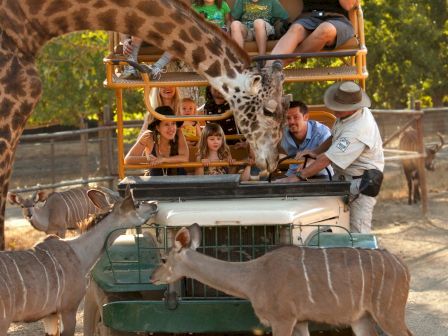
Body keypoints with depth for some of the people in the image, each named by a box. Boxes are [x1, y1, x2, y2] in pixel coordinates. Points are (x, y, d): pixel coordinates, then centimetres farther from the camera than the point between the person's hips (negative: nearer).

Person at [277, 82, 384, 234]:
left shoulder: (357, 130, -29)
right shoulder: (349, 113, 2)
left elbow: (328, 159, -29)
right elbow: (334, 137, 21)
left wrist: (299, 177, -26)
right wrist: (316, 152, 4)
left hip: (360, 184, -10)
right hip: (344, 178, 10)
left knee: (358, 233, -9)